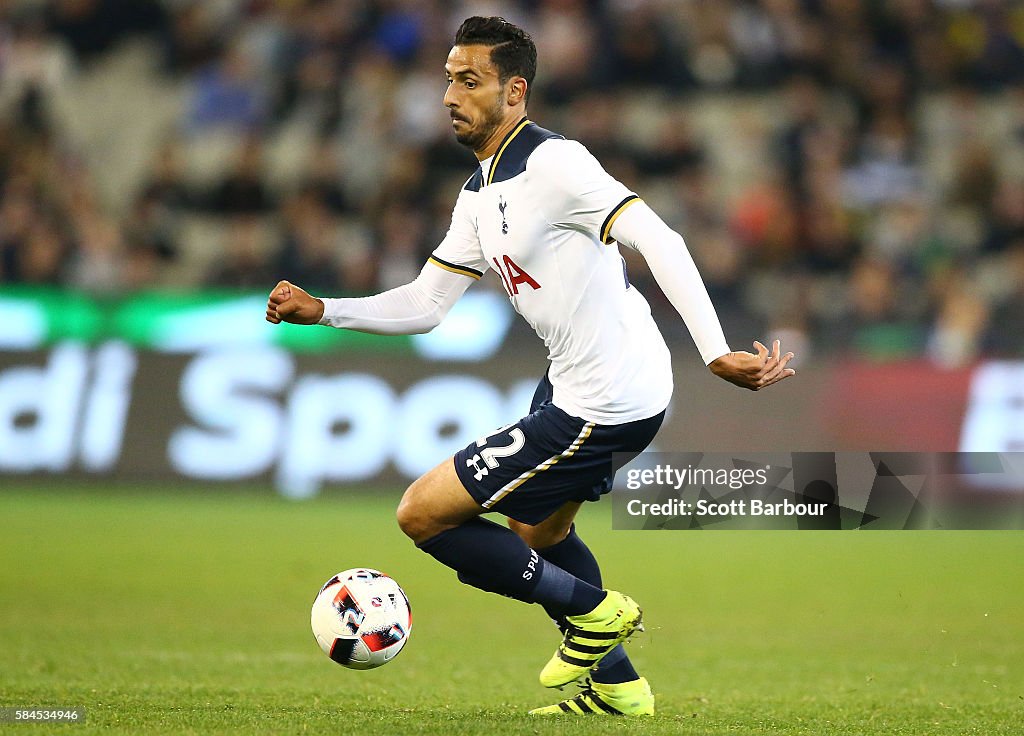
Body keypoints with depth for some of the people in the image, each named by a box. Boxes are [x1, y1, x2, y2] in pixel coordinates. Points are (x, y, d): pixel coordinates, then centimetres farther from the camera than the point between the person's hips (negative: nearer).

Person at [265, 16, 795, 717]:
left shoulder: (553, 162, -19)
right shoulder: (480, 194, 11)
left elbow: (658, 240, -28)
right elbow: (423, 305, 17)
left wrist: (716, 352, -35)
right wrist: (322, 310, 6)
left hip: (604, 406, -10)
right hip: (574, 386, 10)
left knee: (422, 513, -4)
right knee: (537, 530, 32)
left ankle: (593, 611, 6)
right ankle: (618, 685, 41)